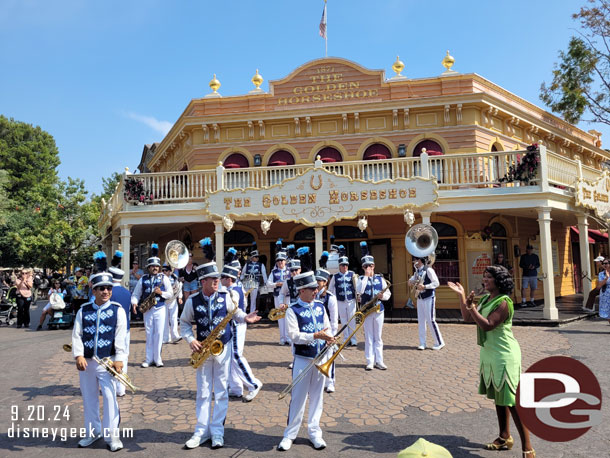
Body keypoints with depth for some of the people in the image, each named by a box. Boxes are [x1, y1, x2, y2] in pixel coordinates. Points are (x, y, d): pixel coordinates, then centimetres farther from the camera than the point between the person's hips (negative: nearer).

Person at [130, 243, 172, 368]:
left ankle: (157, 358, 7)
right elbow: (136, 294, 9)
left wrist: (161, 292, -15)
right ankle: (149, 359, 15)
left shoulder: (164, 278, 3)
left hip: (160, 309, -1)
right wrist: (134, 303, -9)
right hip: (147, 310, 2)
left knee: (159, 333, -3)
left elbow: (170, 294, 2)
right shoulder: (143, 279, 7)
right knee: (149, 334, 7)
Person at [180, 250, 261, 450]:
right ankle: (202, 431, 19)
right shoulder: (192, 301, -6)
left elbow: (235, 313, 7)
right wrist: (191, 340, -9)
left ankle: (217, 431, 16)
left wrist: (245, 317, -13)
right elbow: (184, 323, 6)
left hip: (223, 347, 0)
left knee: (221, 391, 6)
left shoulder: (225, 296, -6)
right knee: (203, 392, 8)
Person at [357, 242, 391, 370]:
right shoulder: (361, 279, 1)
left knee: (378, 337, 8)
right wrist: (366, 276, -17)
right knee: (368, 337, 3)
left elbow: (388, 294, 8)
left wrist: (382, 296, -15)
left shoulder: (380, 278, 6)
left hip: (379, 310, 2)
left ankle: (379, 361, 15)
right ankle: (370, 362, 10)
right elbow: (359, 291, -19)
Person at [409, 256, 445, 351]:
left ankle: (439, 343, 6)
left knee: (430, 320, -6)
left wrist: (424, 286, -23)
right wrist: (411, 281, -6)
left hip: (428, 298, -8)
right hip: (420, 298, 8)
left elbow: (436, 283, -15)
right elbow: (411, 281, 18)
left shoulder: (428, 270, -12)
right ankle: (422, 344, 15)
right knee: (421, 321, 8)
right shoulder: (417, 271, 12)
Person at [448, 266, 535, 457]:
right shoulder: (485, 299, 8)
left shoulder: (503, 302, -19)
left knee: (512, 402, -7)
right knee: (498, 397, 18)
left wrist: (471, 306, -29)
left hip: (504, 356, -9)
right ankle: (504, 438, 31)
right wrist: (462, 295, 7)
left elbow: (487, 325, -27)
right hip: (490, 355, 9)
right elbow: (468, 318, 11)